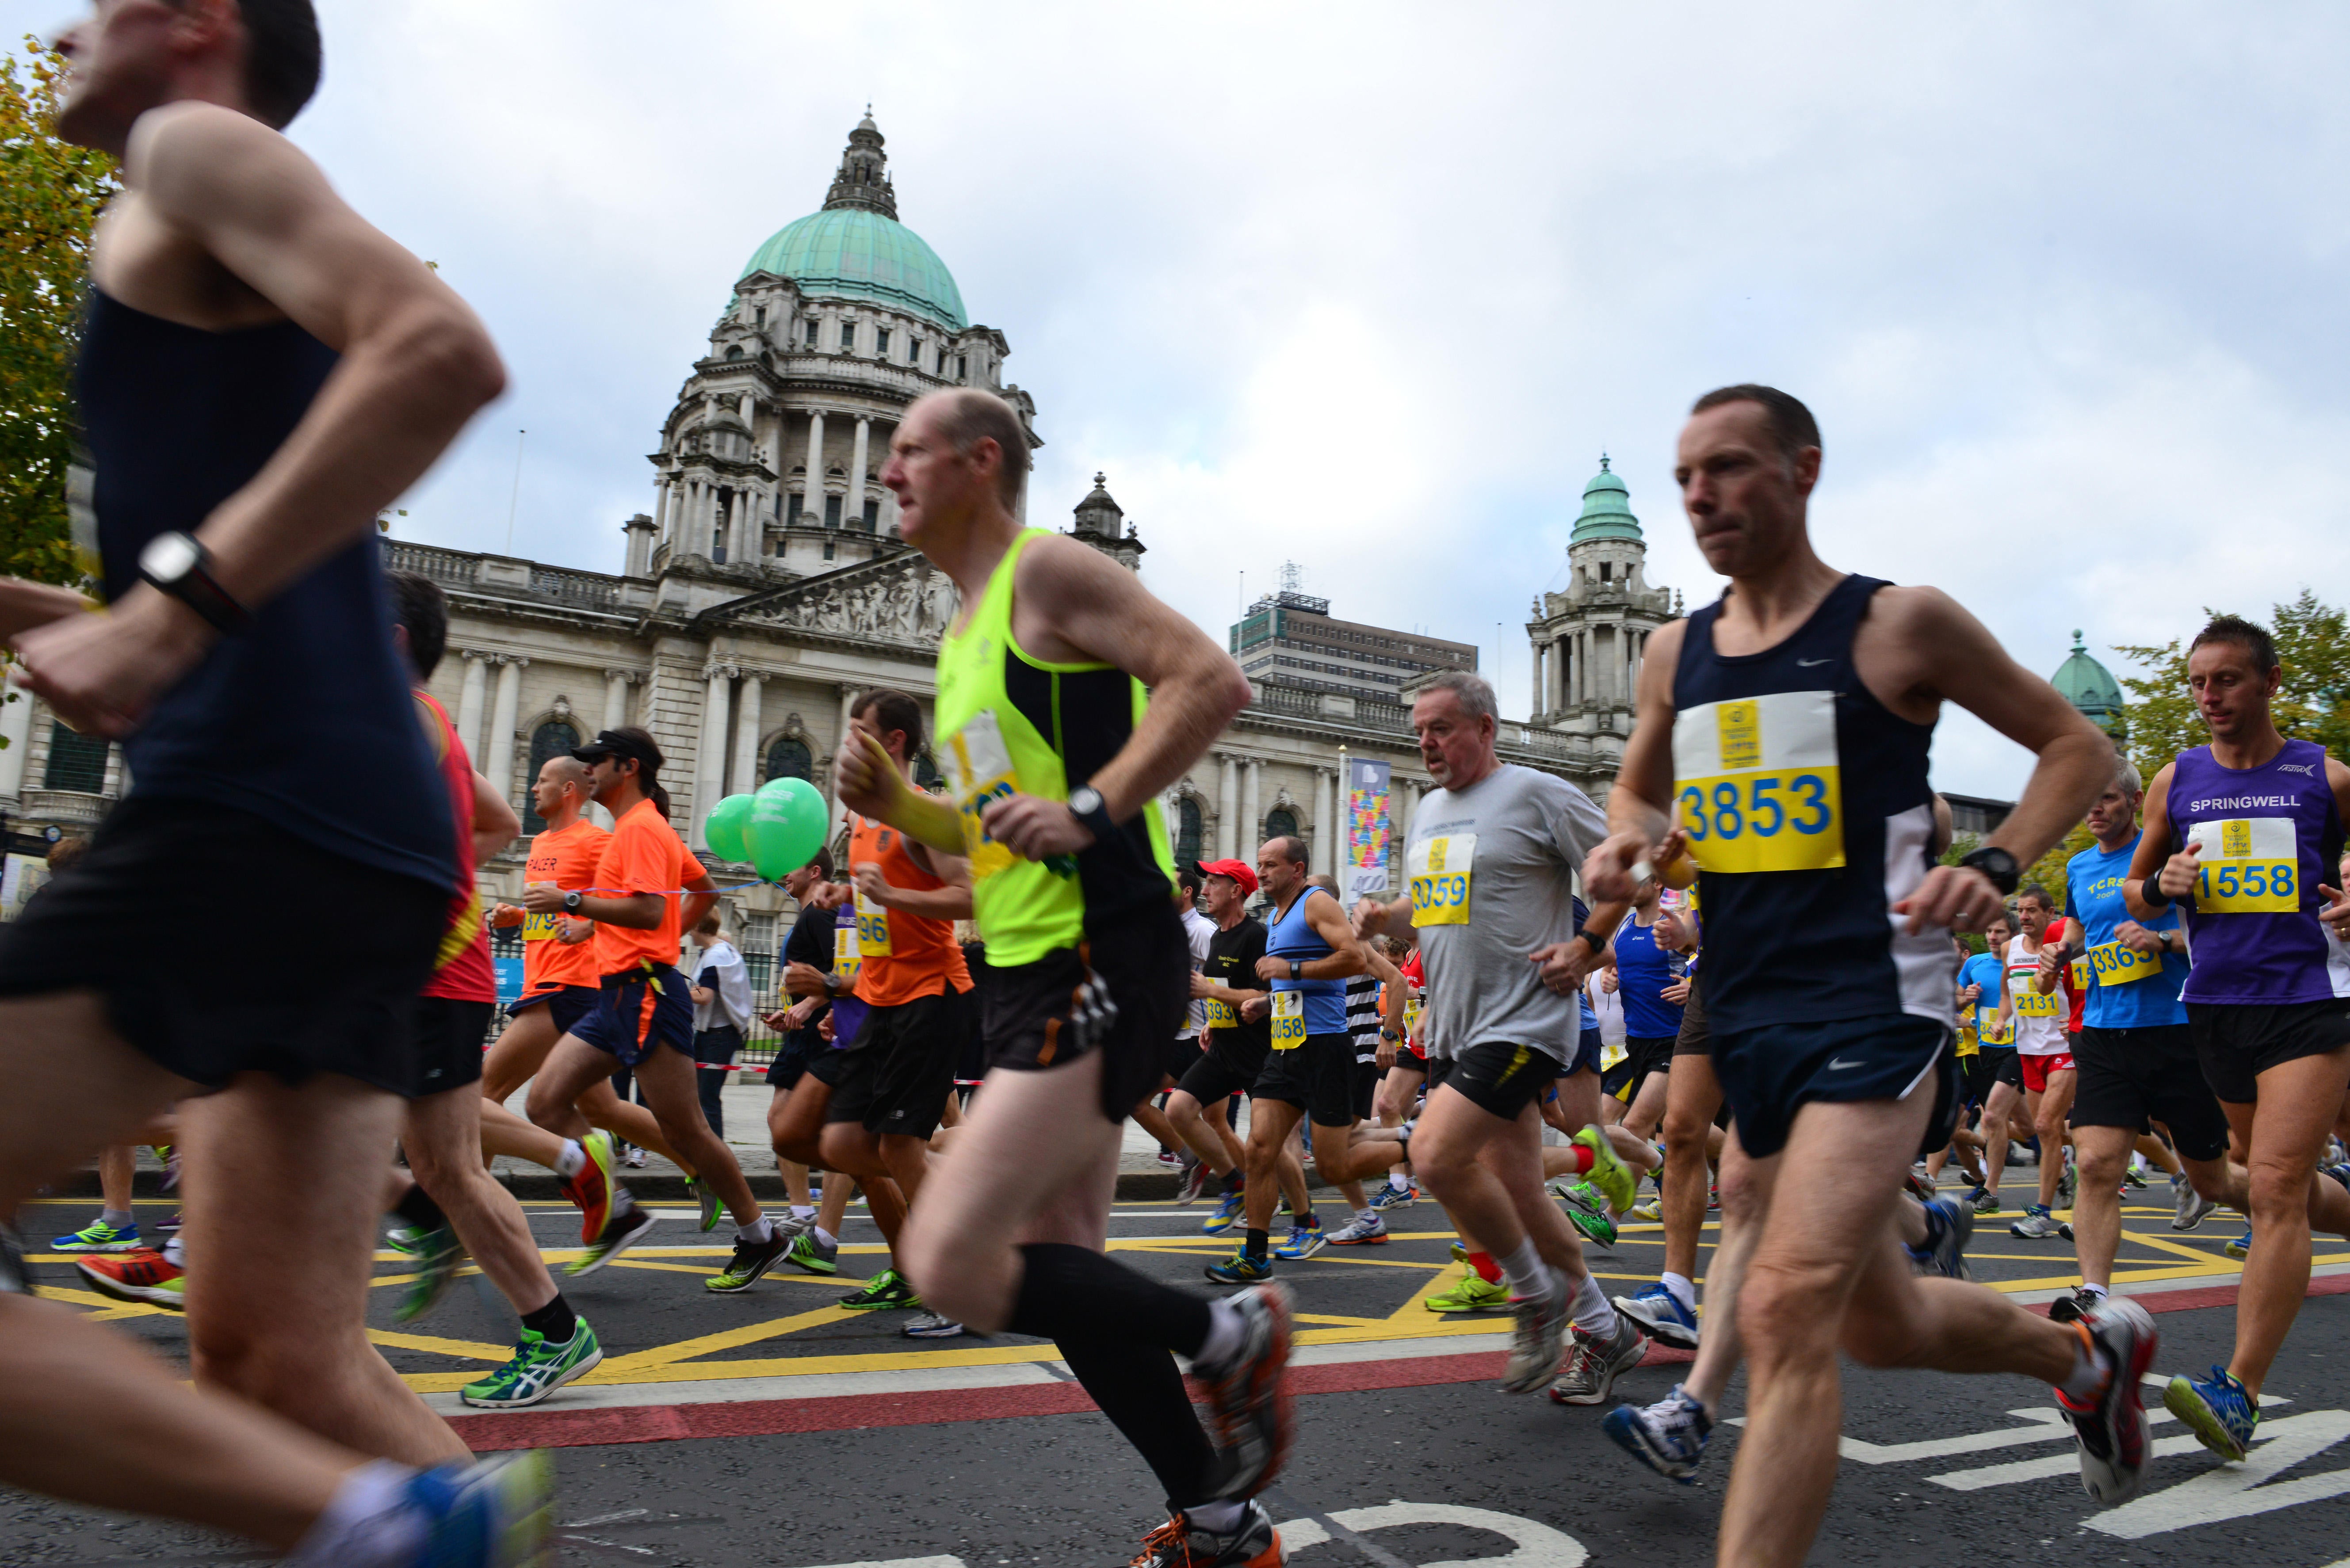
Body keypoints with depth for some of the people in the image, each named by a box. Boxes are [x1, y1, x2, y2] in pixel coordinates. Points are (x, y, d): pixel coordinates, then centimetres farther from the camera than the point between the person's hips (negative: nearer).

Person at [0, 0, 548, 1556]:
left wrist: (174, 603, -19)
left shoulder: (201, 147, 5)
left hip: (254, 815, -9)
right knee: (283, 1364, 7)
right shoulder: (227, 302, 32)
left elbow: (444, 350, -17)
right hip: (365, 847, 9)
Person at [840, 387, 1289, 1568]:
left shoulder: (1047, 569, -5)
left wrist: (1090, 809, -22)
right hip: (1032, 969, 10)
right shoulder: (965, 634, 22)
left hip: (1099, 960, -10)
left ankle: (1230, 1336, 3)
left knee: (949, 1264, -16)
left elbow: (1212, 680, -17)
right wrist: (900, 806, 10)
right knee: (1057, 1273, 13)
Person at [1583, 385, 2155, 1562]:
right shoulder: (1676, 655, 9)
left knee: (1786, 1313, -20)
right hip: (1744, 1021, 6)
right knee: (1882, 1323, 19)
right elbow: (1639, 786, 24)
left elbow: (2077, 746, 4)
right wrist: (1628, 839, 0)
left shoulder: (1899, 625, -5)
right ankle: (2086, 1351, 48)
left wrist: (1994, 868, -12)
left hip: (1873, 1011, -6)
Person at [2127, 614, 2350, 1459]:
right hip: (2215, 1003, 4)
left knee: (2276, 1190, -15)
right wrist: (2162, 887, -6)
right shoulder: (2177, 781, 8)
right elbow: (2134, 889, 16)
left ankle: (2239, 1394, -16)